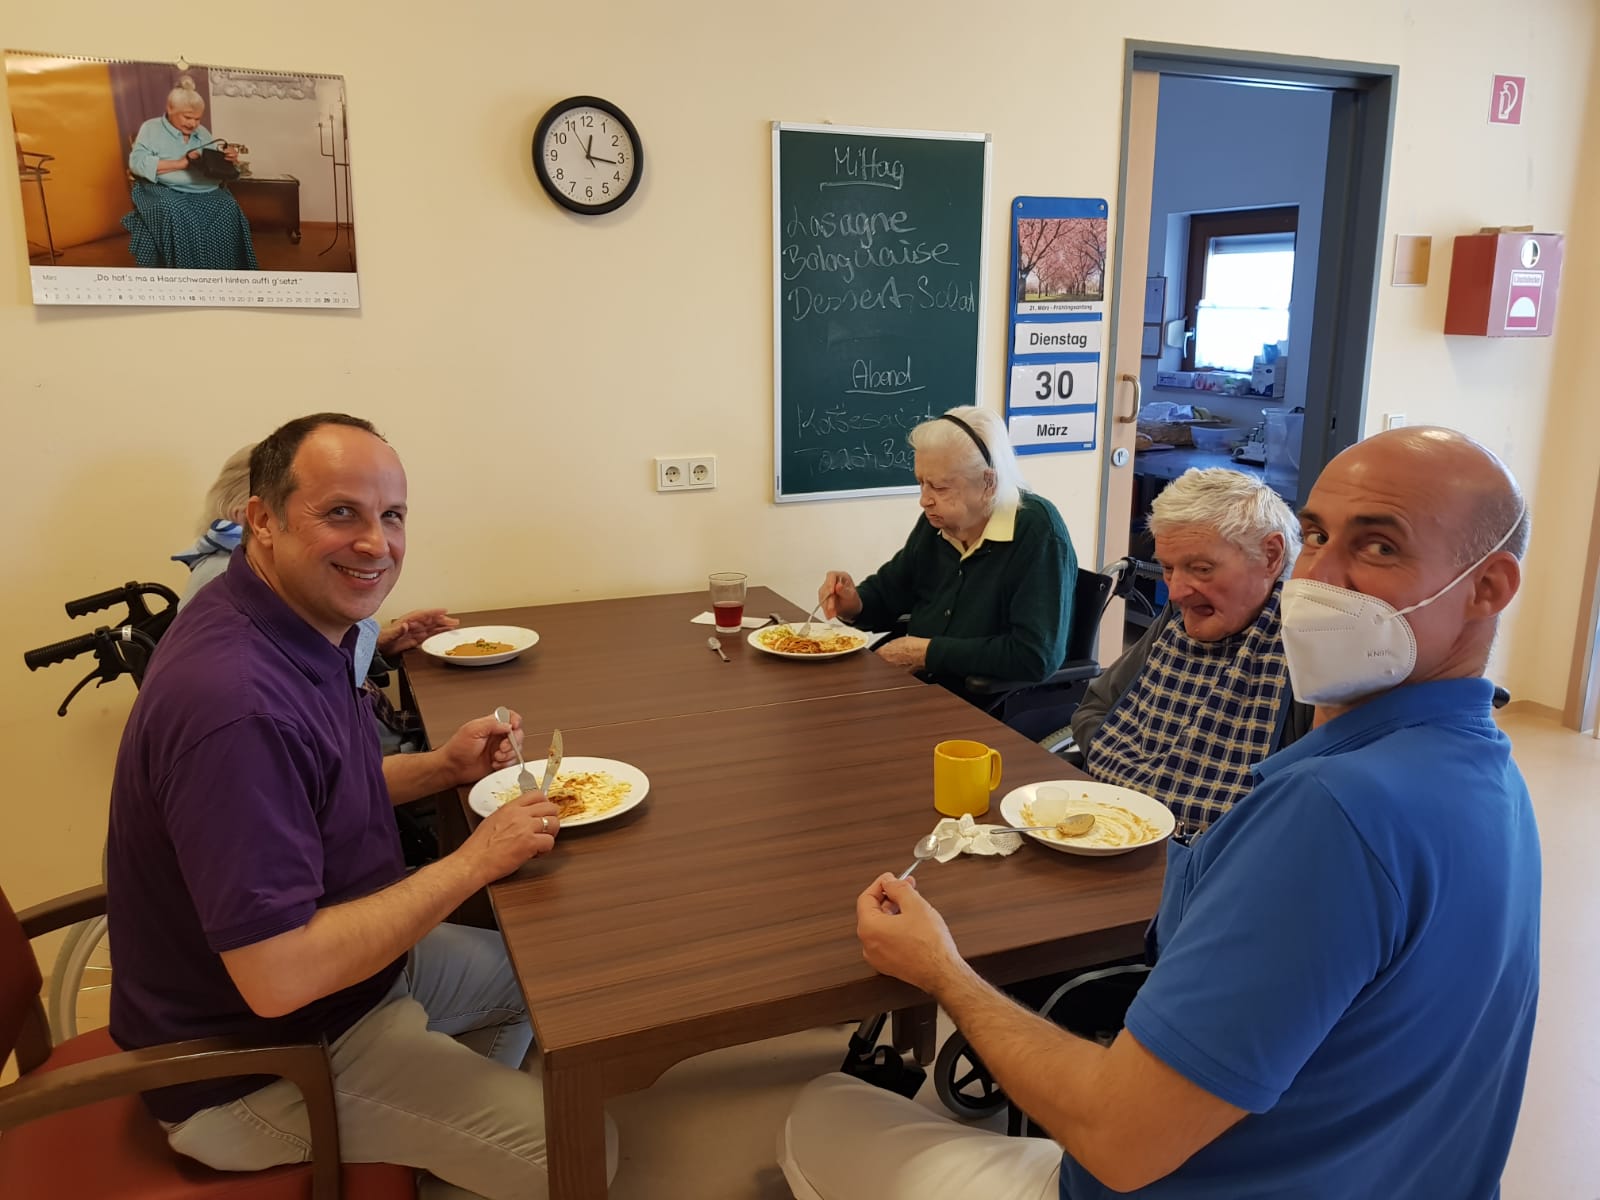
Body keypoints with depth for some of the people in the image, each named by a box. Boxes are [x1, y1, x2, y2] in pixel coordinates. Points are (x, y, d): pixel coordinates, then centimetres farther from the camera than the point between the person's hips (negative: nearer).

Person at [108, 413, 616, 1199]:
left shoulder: (294, 625, -3)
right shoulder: (234, 699, -35)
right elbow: (277, 977, -34)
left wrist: (441, 769, -1)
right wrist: (473, 864, -26)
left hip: (343, 965, 9)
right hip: (259, 1067, -9)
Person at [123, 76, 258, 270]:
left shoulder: (203, 133, 21)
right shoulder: (151, 128, 5)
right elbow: (136, 162, -8)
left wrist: (228, 158, -6)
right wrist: (179, 163, -16)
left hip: (206, 191, 4)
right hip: (165, 190, -4)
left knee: (229, 208, -29)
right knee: (176, 213, -38)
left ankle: (222, 276, -24)